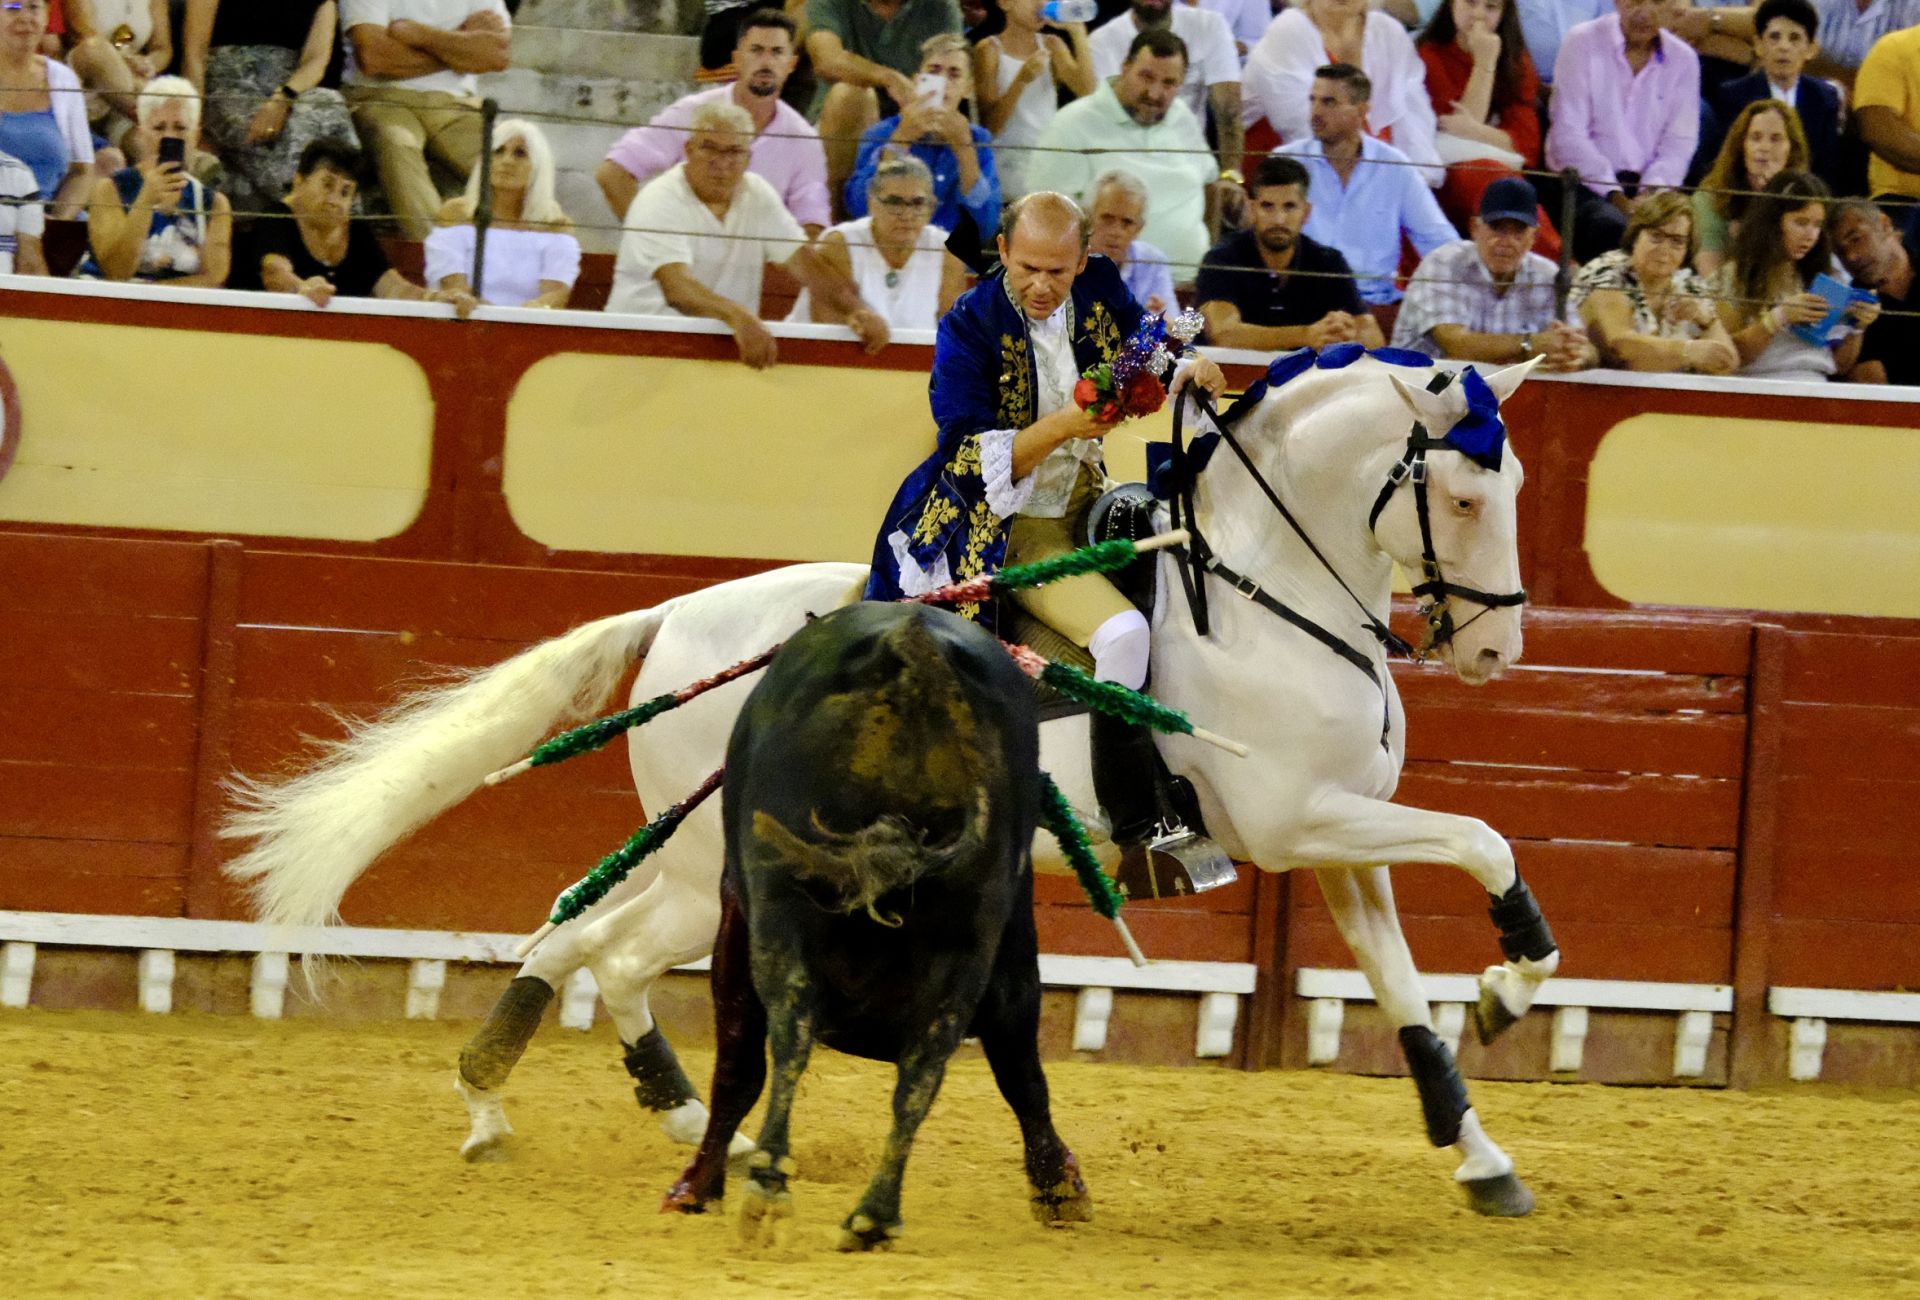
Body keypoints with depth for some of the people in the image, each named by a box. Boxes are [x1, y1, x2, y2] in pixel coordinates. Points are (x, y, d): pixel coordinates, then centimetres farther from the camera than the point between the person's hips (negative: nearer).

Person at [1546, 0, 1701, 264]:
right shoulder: (1583, 42, 0)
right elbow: (1569, 134, -7)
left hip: (1649, 186, 3)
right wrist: (1614, 196, -17)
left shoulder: (1683, 59, 10)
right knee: (1614, 227, -36)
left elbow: (1679, 143, 4)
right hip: (1585, 183, -3)